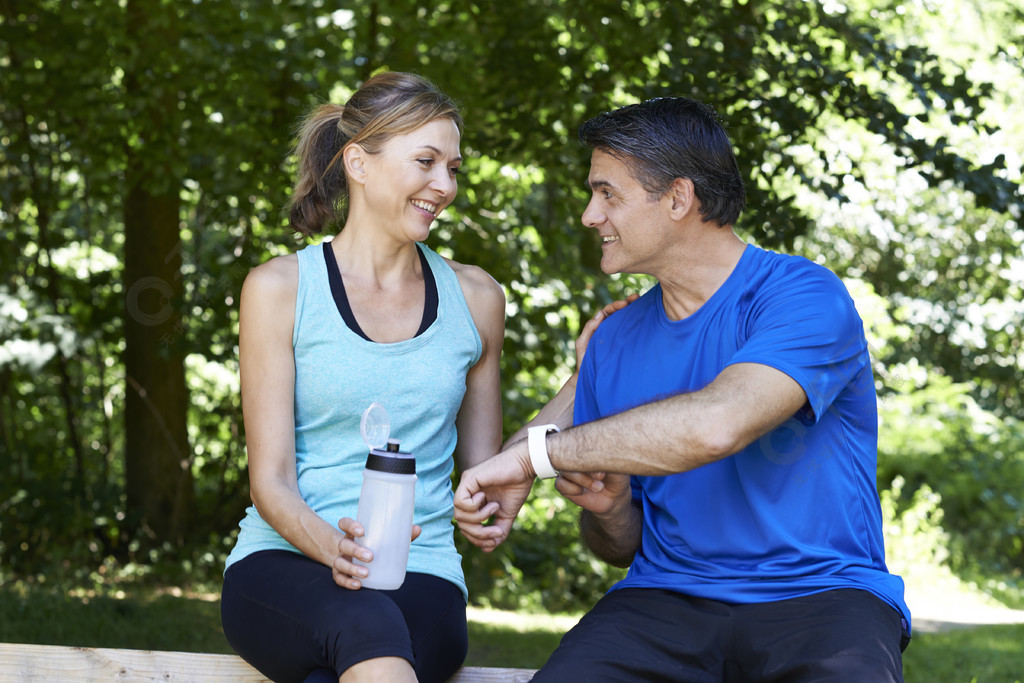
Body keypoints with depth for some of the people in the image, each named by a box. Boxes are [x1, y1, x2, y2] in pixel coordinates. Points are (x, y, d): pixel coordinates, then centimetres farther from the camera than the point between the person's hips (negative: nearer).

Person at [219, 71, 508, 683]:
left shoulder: (475, 298, 13)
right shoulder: (280, 288, 3)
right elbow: (271, 479, -2)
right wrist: (333, 546, -23)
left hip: (422, 572, 2)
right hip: (284, 561, -2)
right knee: (364, 624, -39)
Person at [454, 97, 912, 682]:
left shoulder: (804, 297, -7)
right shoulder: (614, 343, 14)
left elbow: (716, 424, -27)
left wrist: (535, 453, -20)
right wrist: (607, 506, -4)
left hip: (818, 595, -4)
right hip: (667, 601, 5)